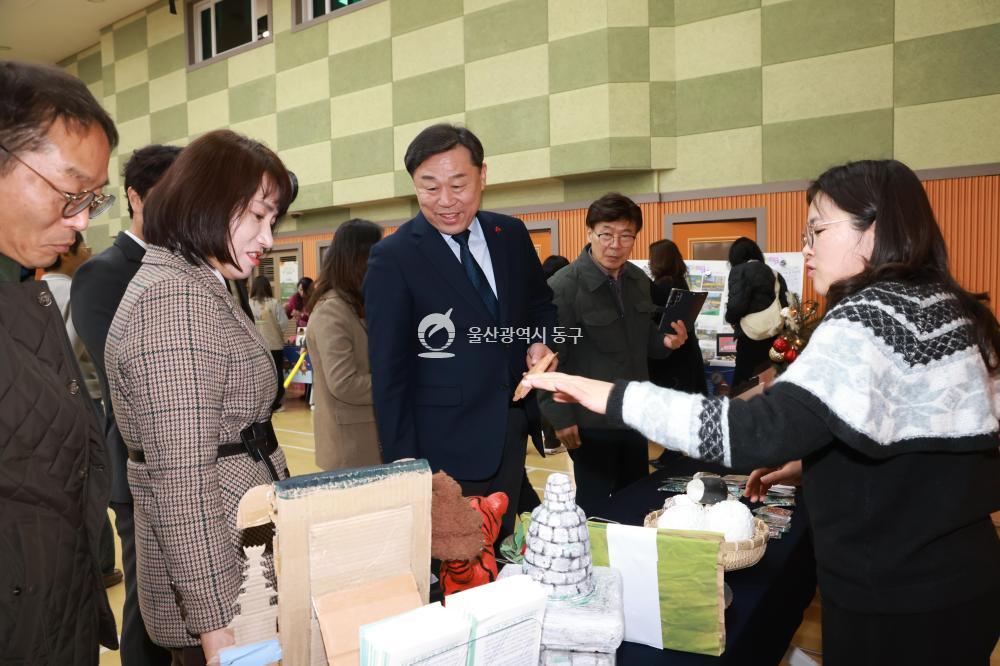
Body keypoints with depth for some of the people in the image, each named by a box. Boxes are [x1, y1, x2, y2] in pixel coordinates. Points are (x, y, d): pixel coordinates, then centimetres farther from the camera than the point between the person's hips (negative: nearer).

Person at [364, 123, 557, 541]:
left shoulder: (512, 236, 2)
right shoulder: (393, 259, -12)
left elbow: (540, 303, 20)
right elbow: (389, 373, -11)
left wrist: (540, 342, -2)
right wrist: (403, 464, -12)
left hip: (510, 439, 5)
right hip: (443, 451, -5)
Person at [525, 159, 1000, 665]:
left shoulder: (871, 316, -23)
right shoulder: (950, 310, 6)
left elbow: (760, 432, -35)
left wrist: (614, 397, -31)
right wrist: (809, 458, 14)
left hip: (894, 596, -9)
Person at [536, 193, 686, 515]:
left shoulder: (639, 279, 6)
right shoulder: (563, 287, -16)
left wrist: (665, 341, -5)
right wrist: (560, 418, -17)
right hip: (590, 420, -7)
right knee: (596, 507, 7)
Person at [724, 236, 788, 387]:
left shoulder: (740, 270, -3)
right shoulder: (774, 274, 17)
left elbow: (736, 305, -13)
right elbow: (785, 306, 14)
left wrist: (730, 318, 6)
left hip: (752, 340, -7)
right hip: (776, 340, 7)